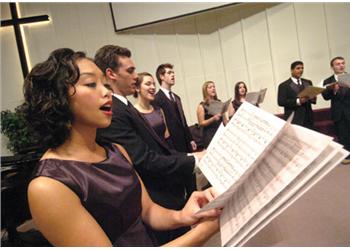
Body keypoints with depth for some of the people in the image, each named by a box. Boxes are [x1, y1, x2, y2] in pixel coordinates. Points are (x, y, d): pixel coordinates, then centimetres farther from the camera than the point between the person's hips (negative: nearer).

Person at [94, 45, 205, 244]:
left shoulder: (123, 107, 9)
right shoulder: (112, 113, -23)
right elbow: (145, 161, -27)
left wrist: (189, 156, 1)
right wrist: (193, 160, -19)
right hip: (160, 205, -9)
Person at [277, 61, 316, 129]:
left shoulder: (308, 82, 17)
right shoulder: (284, 85, -1)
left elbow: (313, 96, 18)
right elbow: (281, 101, -11)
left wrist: (312, 98, -7)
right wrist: (298, 101, -21)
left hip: (308, 119, 5)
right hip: (294, 120, -5)